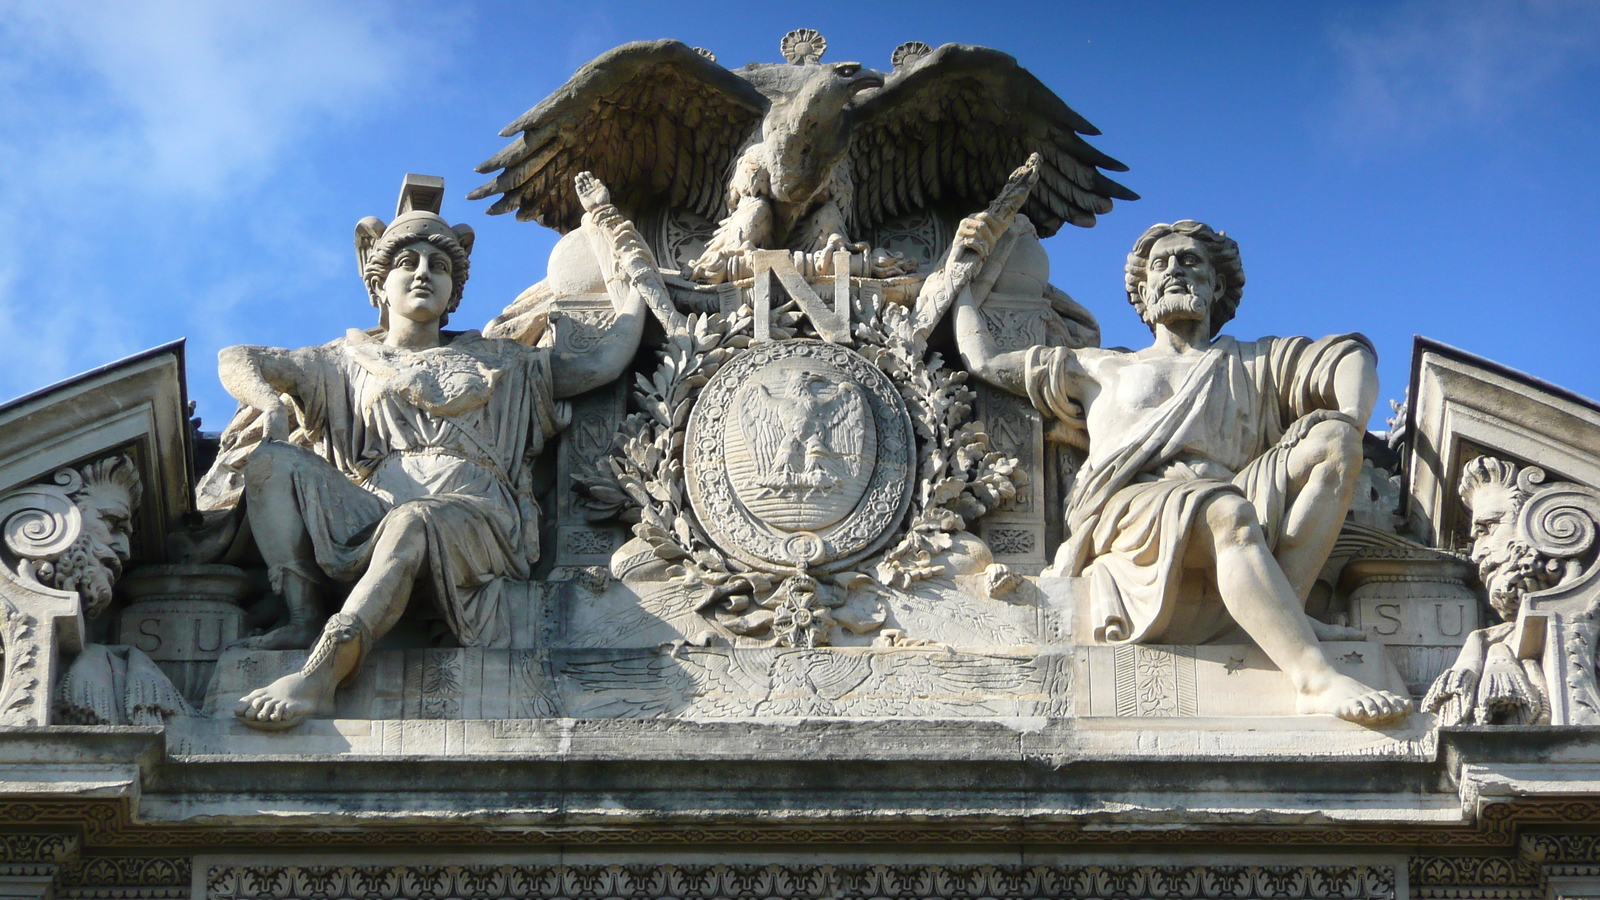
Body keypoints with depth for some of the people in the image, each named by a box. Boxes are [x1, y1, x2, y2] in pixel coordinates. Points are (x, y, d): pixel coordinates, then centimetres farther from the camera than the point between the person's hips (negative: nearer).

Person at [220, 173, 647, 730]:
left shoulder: (496, 362, 30)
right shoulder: (350, 361, 29)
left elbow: (607, 361, 26)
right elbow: (238, 361, 22)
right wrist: (268, 403, -3)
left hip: (474, 512, -2)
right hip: (371, 512, 2)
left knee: (413, 520, -39)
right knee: (274, 458, -19)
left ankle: (319, 675, -54)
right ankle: (302, 620, -31)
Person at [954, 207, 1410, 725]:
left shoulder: (1257, 363, 35)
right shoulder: (1102, 370, 36)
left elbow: (1354, 356, 20)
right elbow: (984, 362, 35)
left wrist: (1348, 421, -2)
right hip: (1128, 509, -2)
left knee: (1332, 436, -21)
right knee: (1225, 510, -37)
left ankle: (1287, 611, -36)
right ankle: (1315, 678, -54)